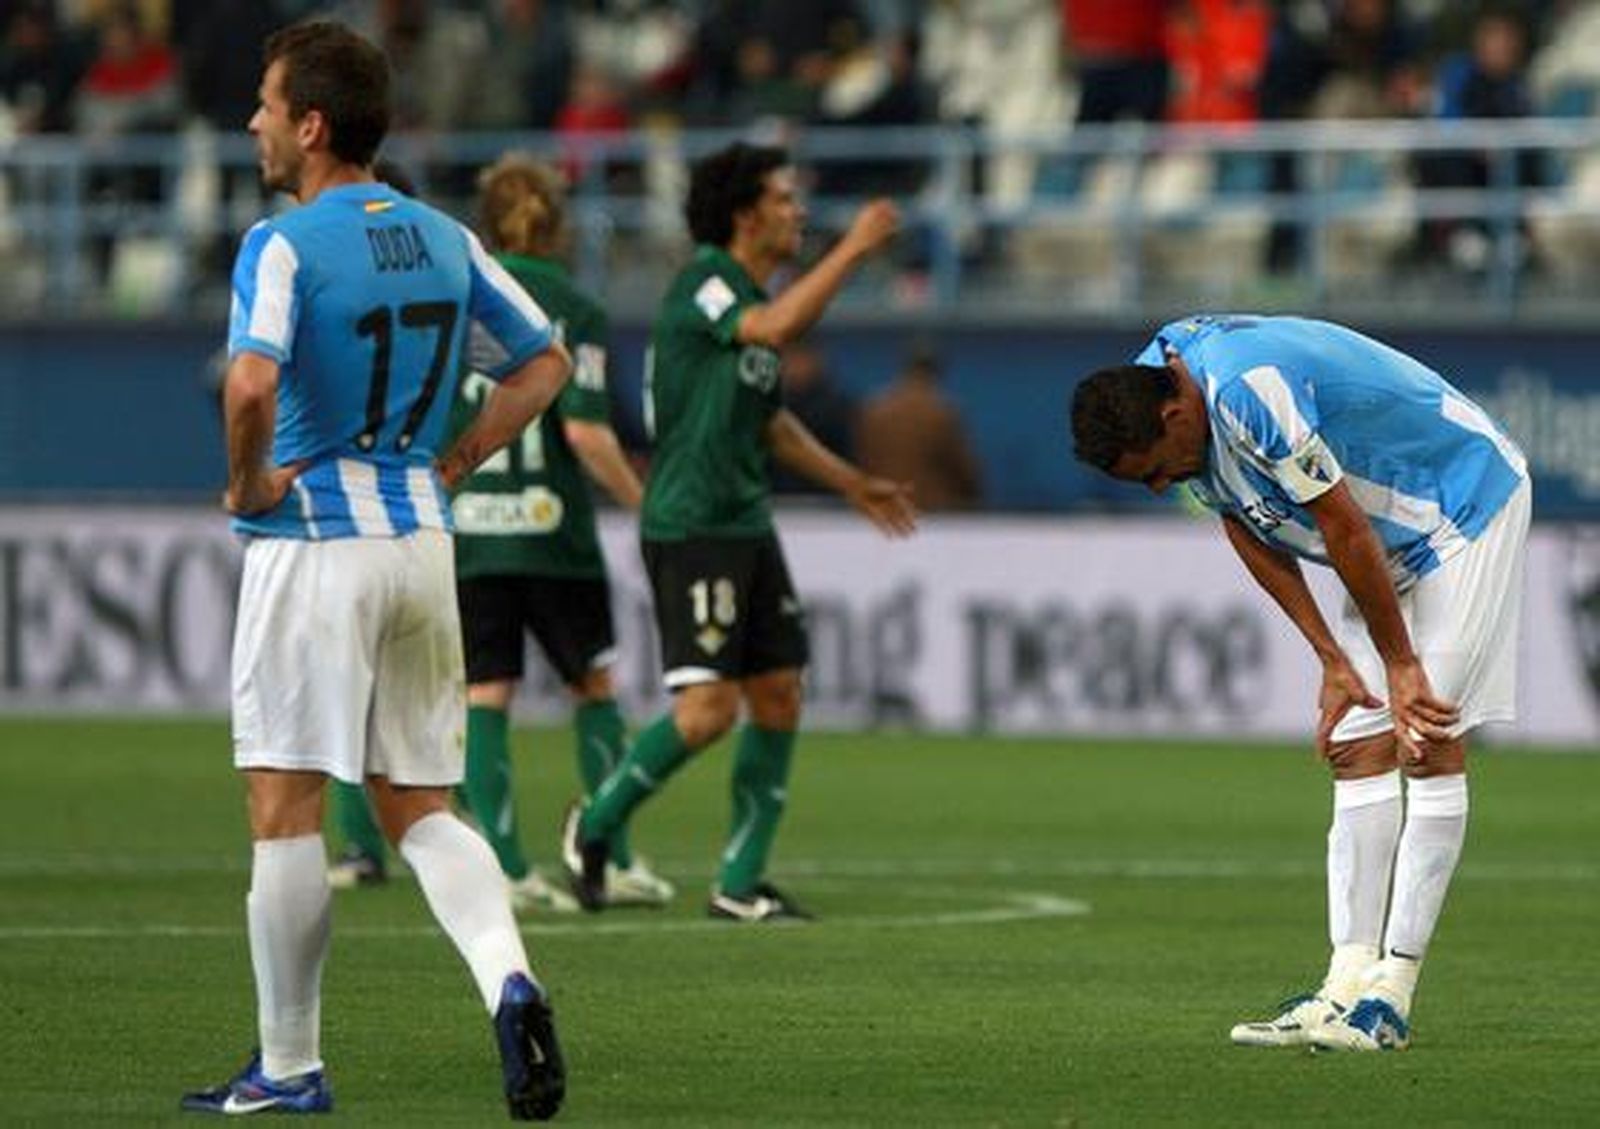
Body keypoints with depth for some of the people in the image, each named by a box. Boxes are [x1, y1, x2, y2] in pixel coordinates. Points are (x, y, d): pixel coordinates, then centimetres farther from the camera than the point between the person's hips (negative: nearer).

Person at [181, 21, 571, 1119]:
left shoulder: (283, 245, -13)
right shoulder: (443, 237, 8)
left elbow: (252, 381, -29)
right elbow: (546, 361, 15)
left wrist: (248, 484, -12)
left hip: (315, 545, -6)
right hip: (423, 542, 6)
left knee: (286, 809, 3)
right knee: (420, 808, 12)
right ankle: (508, 978, -14)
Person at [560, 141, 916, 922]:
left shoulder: (752, 293, 16)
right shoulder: (704, 279, -11)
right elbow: (773, 328, -32)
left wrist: (852, 484, 29)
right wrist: (853, 249, -27)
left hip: (746, 526, 9)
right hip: (689, 528, -9)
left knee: (779, 697, 4)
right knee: (709, 706, -15)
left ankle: (740, 883, 10)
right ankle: (596, 825, 6)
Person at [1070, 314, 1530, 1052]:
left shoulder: (1249, 390, -34)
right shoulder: (1148, 393, -6)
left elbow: (1343, 530, -26)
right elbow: (1248, 528, 3)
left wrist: (1400, 665, -16)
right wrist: (1333, 662, -3)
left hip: (1469, 507, -9)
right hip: (1396, 539, 9)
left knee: (1430, 741, -12)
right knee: (1361, 752, 1)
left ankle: (1390, 996, -14)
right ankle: (1349, 983, -4)